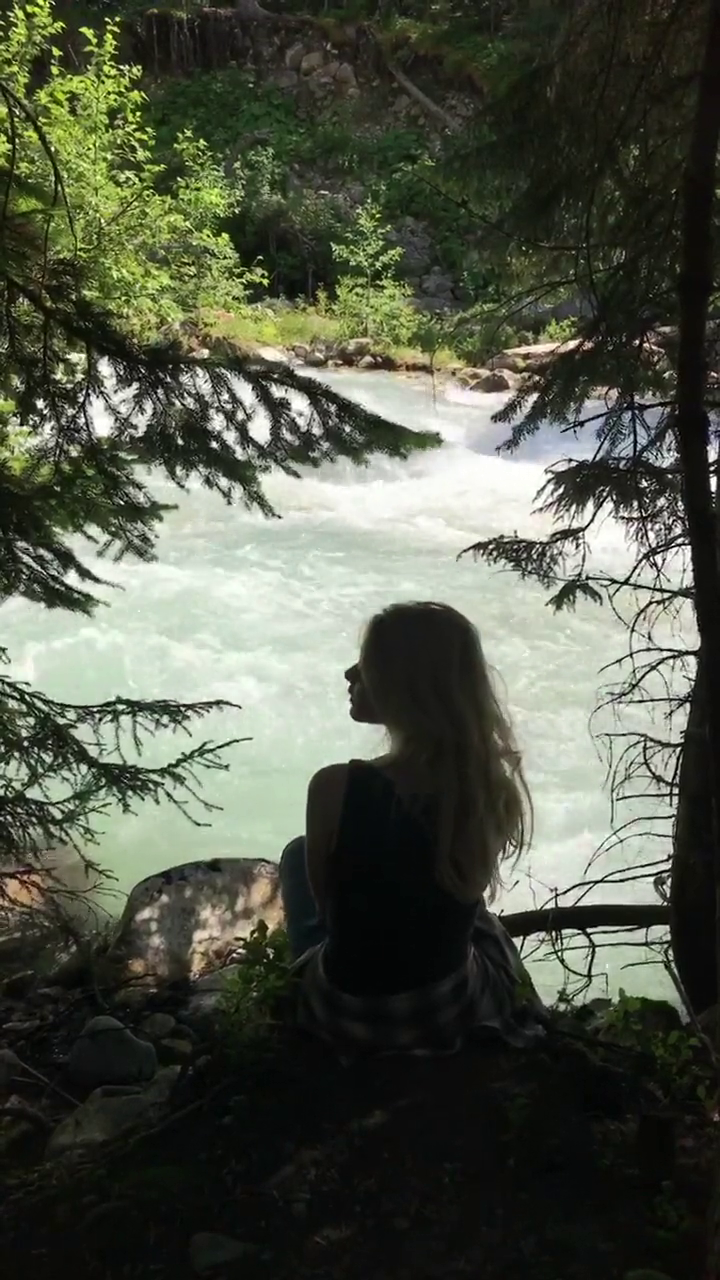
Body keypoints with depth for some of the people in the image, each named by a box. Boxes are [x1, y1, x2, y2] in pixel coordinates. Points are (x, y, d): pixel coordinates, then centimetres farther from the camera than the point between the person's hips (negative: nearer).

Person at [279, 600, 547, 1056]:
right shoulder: (495, 785, -17)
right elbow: (458, 893, 0)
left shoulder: (336, 787, -29)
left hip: (350, 1015, -2)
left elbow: (326, 901, -10)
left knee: (298, 853, 22)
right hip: (452, 1008, 3)